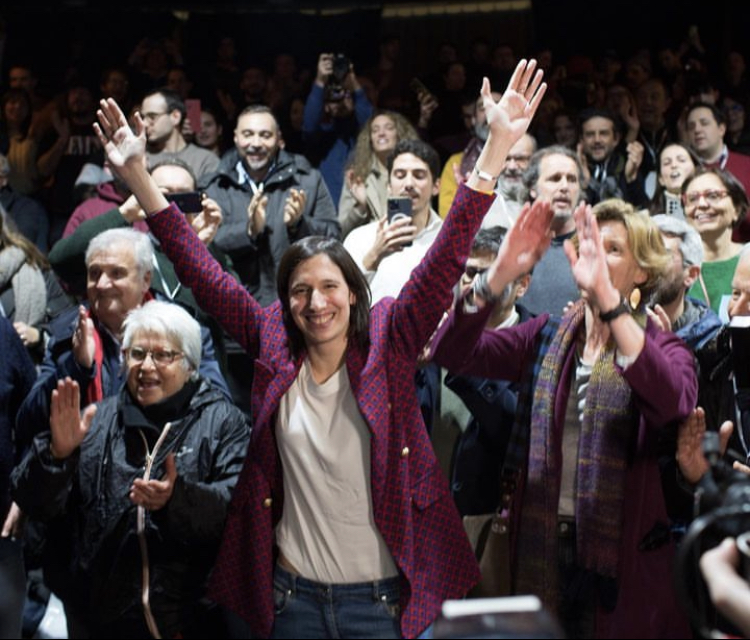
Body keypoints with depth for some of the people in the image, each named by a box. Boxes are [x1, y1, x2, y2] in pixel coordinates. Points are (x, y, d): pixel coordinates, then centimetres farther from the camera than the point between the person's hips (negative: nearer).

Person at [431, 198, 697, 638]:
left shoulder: (663, 349, -4)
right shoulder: (546, 337, 6)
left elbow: (673, 400, -29)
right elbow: (453, 353, -7)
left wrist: (606, 297, -35)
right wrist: (499, 275, -23)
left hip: (626, 554, -3)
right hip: (542, 548, 3)